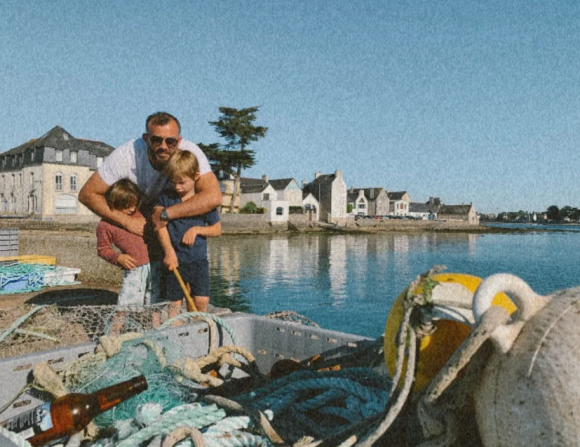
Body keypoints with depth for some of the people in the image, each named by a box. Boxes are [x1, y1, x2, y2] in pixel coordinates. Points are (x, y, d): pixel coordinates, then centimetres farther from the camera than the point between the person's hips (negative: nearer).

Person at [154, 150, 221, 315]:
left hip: (198, 260, -1)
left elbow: (217, 230, 6)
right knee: (175, 302, 3)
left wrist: (197, 229, -13)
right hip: (174, 259, 1)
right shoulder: (166, 197, 4)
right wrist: (169, 251, -21)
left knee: (201, 300, -6)